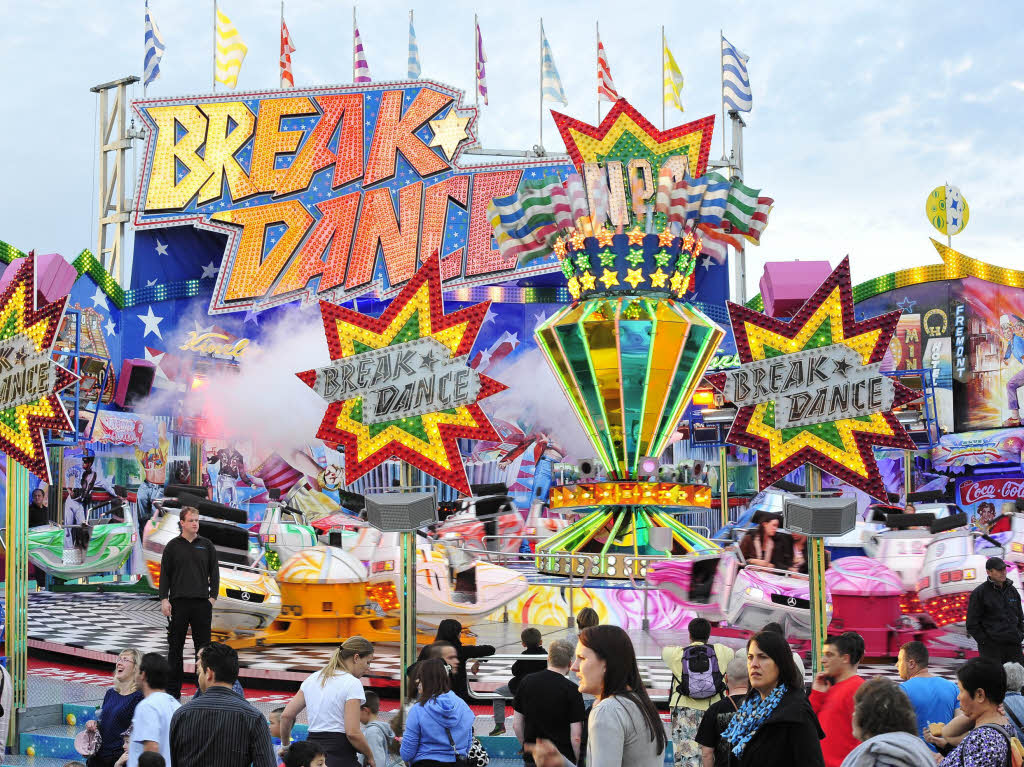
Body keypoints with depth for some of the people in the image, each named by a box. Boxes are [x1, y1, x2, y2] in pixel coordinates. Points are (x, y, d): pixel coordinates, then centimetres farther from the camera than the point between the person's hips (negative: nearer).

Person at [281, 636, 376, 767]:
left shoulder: (313, 678, 13)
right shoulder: (352, 683, -9)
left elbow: (286, 716, 11)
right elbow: (352, 733, -15)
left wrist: (285, 746, 26)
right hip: (340, 755, -7)